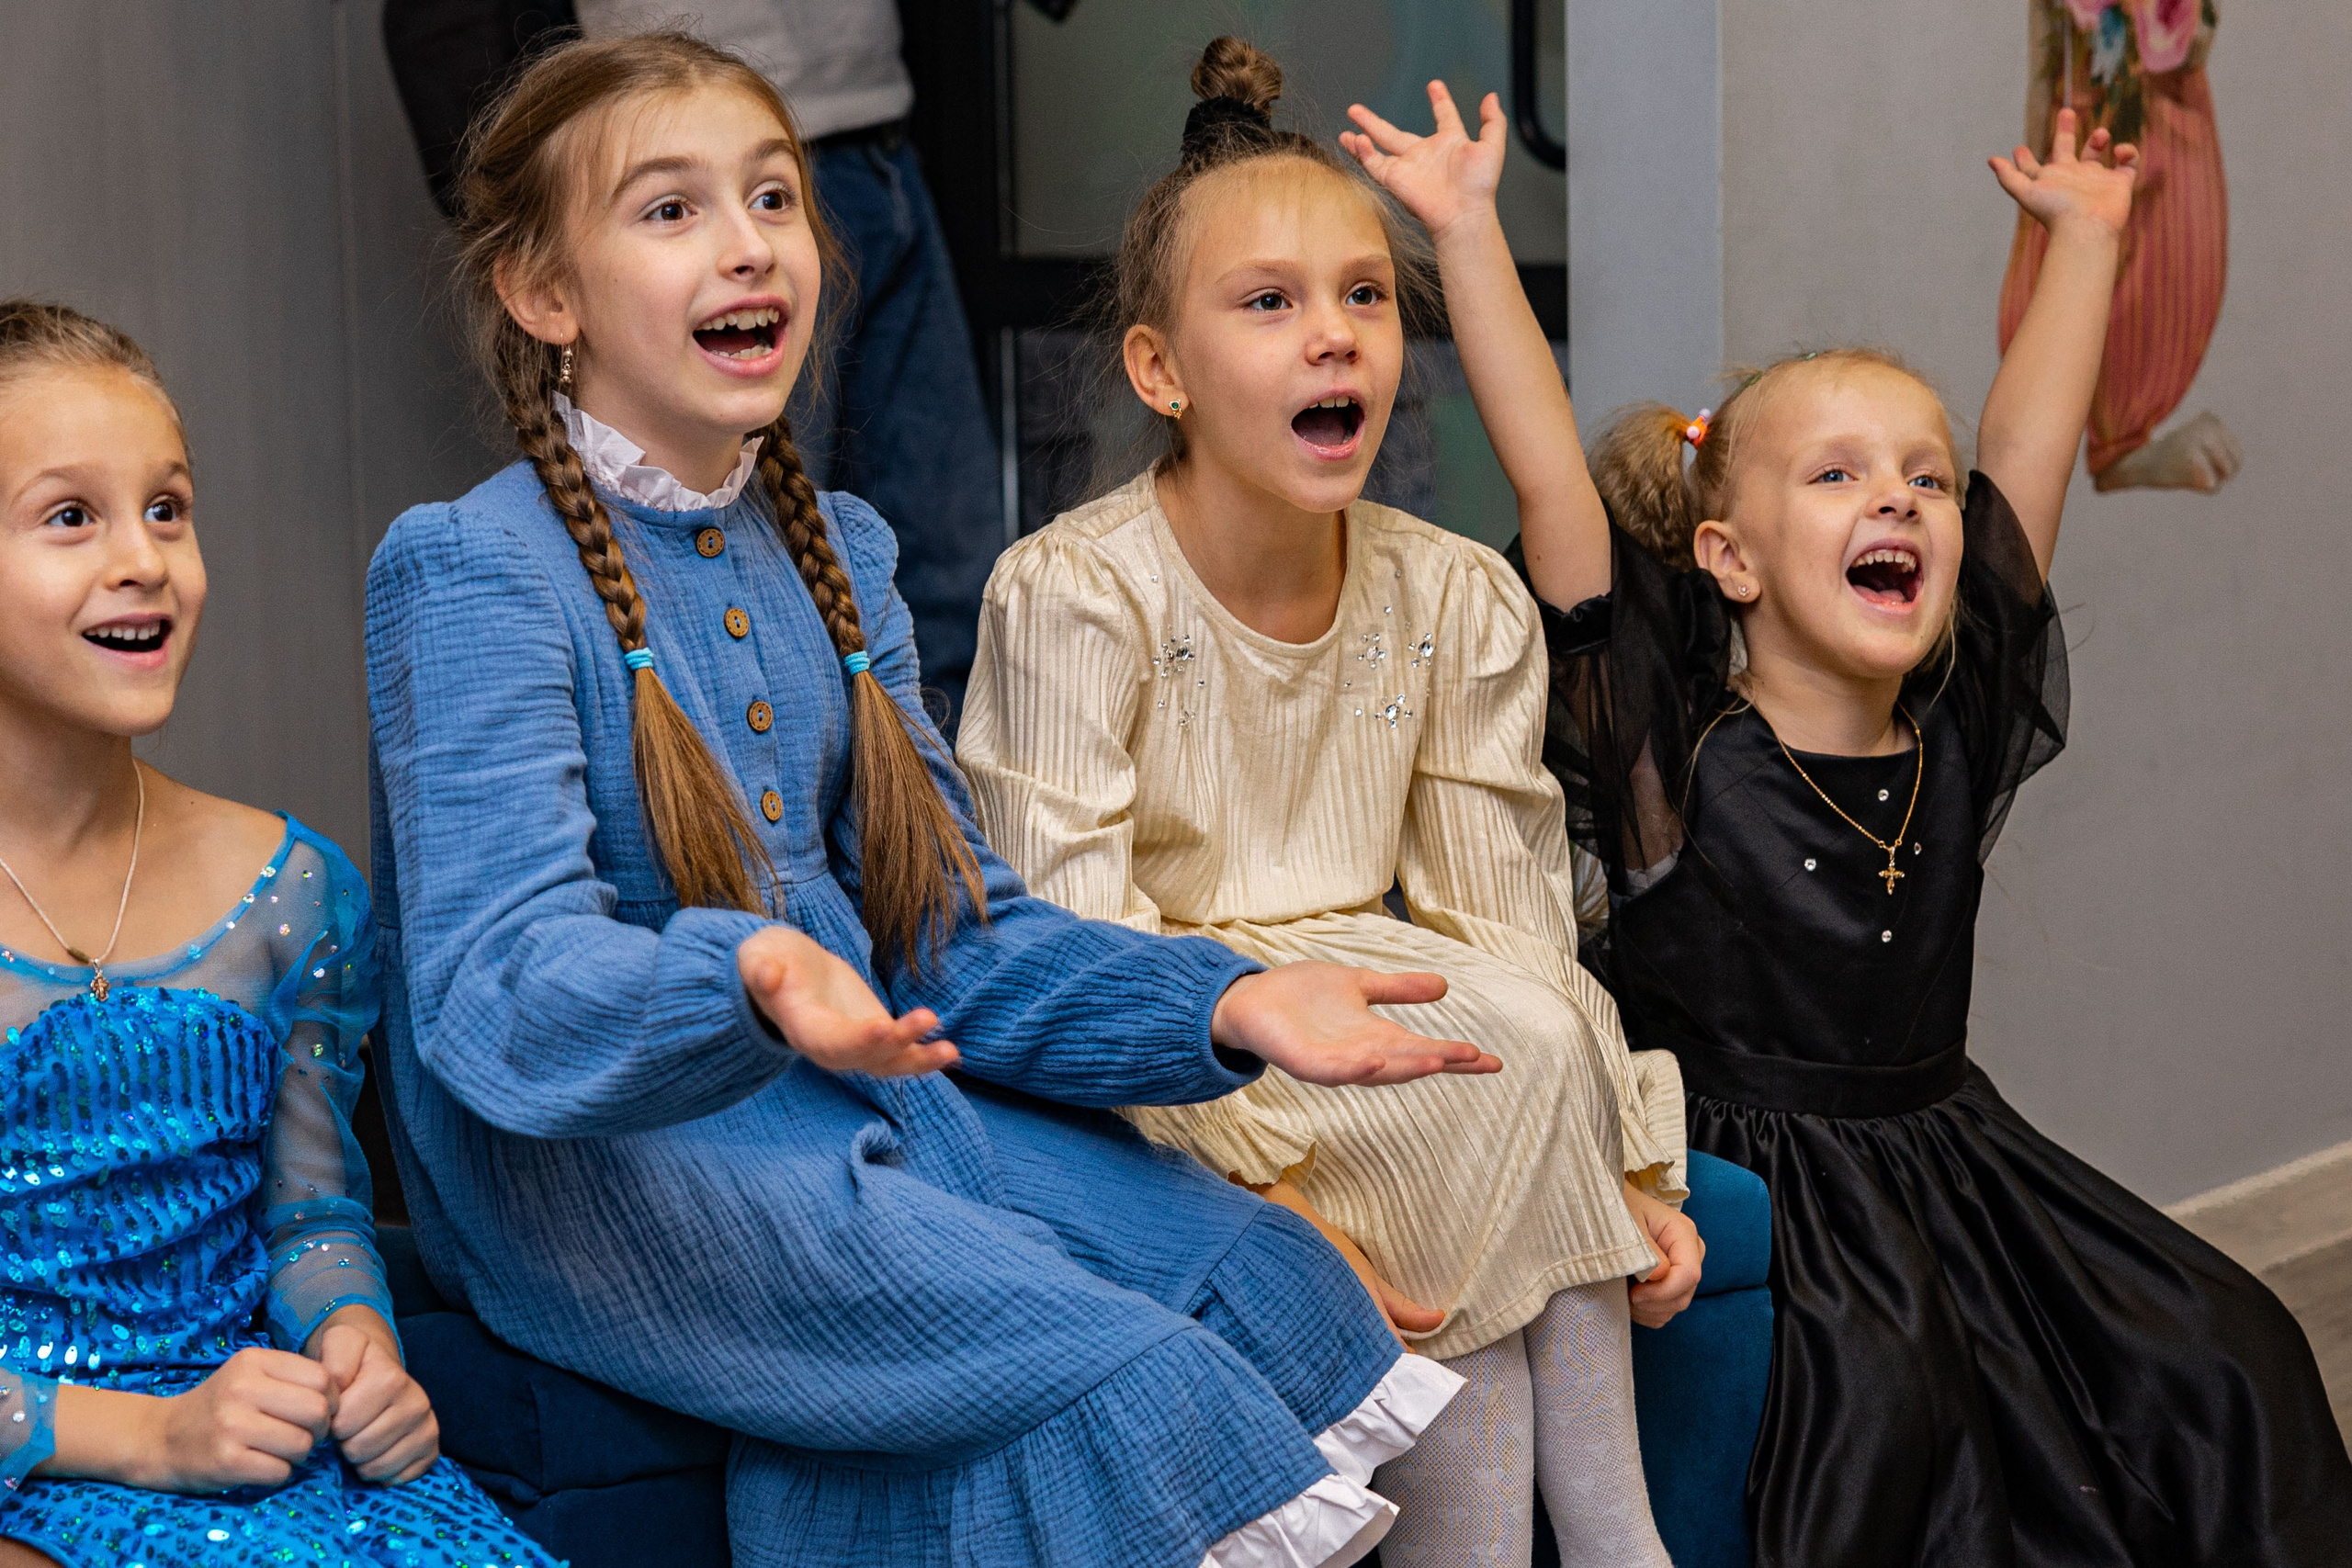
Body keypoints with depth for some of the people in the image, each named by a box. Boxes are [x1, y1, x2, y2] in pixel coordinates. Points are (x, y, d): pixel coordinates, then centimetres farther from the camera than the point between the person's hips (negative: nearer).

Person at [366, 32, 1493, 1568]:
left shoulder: (836, 550, 11)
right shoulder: (473, 573, -12)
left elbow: (955, 931, 9)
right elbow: (501, 993, -23)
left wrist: (1224, 1006, -9)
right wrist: (744, 983, -45)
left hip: (868, 1089, 7)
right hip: (600, 1170, -7)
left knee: (1268, 1277, -9)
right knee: (1111, 1382, -22)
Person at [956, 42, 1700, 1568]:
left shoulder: (1456, 602, 4)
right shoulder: (1074, 596, -13)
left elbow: (1511, 921, 5)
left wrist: (1624, 1165, -8)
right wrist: (1276, 1199, -28)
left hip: (1371, 1039, 5)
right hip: (1151, 1089, -5)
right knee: (1524, 1043, -26)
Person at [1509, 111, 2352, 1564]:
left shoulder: (1962, 742, 3)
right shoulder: (1679, 755, -9)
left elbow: (2028, 446, 9)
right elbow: (1553, 468, -15)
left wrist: (2084, 232, 15)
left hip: (1953, 1158, 6)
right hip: (1747, 1173, -5)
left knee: (2234, 1361, -5)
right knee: (1884, 1393, -30)